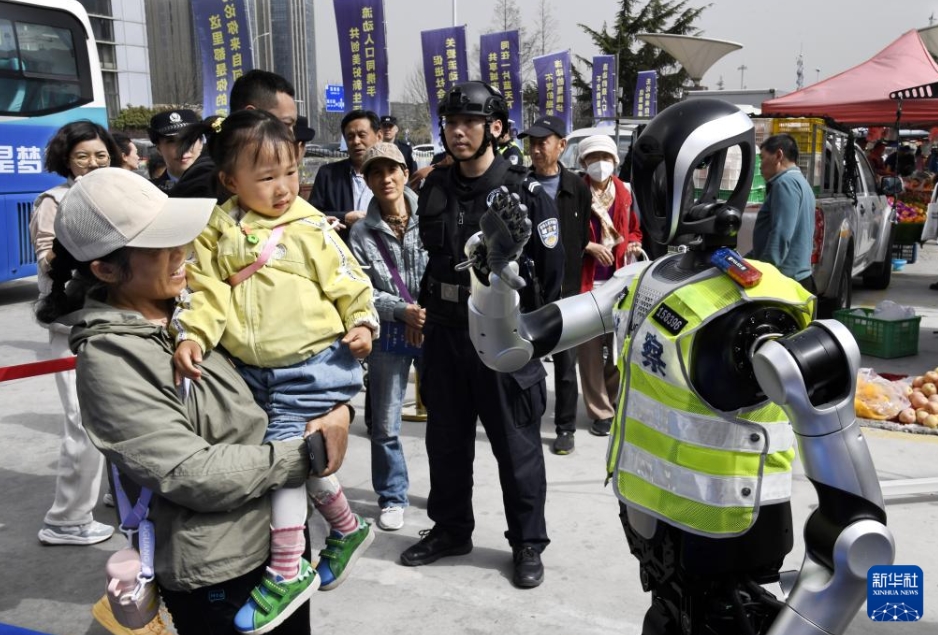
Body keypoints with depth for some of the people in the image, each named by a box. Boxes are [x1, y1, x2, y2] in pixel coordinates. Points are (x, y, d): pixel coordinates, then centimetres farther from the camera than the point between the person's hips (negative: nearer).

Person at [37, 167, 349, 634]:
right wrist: (304, 457, -17)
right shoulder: (110, 359, -18)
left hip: (283, 532, 7)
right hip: (215, 570, -7)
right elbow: (192, 474, -22)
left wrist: (338, 406, -9)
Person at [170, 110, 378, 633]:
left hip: (311, 363, -4)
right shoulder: (219, 231, 2)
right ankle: (348, 529, 36)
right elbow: (207, 290, -2)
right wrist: (192, 335, -16)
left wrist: (361, 323, -10)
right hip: (254, 369, 5)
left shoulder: (310, 226, -5)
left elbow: (346, 279, 0)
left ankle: (288, 571, 6)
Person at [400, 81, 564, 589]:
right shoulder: (435, 188, 5)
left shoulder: (525, 193, -10)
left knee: (516, 446, 6)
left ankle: (527, 544, 23)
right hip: (443, 333, 5)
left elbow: (551, 268, -8)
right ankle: (450, 529, 34)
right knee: (445, 439, 16)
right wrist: (428, 307, 15)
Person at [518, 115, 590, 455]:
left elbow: (584, 238, 3)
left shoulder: (578, 188, 2)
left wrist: (577, 283, -3)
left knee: (566, 362, 9)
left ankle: (565, 427, 22)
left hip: (566, 289, 0)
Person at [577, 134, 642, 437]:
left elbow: (635, 230, 17)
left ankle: (618, 404, 27)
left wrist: (633, 245, -3)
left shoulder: (625, 194, 7)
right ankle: (601, 411, 11)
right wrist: (589, 247, -16)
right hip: (587, 281, -3)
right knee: (590, 348, 1)